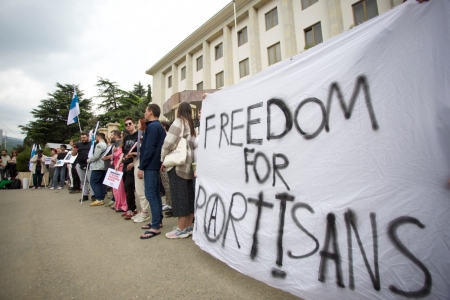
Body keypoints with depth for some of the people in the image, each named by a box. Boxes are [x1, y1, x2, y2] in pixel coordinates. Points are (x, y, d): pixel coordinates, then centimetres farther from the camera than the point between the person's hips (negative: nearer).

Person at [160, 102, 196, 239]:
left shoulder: (179, 122, -2)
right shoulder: (192, 125, 17)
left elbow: (169, 142, -10)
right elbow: (193, 144, 10)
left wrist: (163, 159, 0)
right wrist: (192, 162, 12)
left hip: (178, 163, -7)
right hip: (188, 164, 7)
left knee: (179, 195, -4)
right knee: (189, 195, 8)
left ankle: (181, 229, 2)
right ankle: (189, 226, 16)